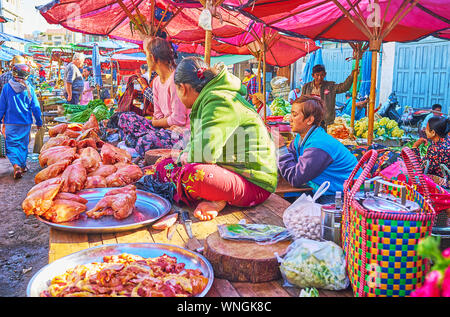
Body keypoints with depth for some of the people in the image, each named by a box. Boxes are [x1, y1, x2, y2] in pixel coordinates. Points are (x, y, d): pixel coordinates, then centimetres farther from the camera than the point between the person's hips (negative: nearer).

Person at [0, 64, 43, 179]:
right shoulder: (29, 88, -4)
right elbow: (35, 107, 1)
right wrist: (39, 122, 10)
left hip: (11, 122, -1)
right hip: (26, 122, 1)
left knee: (11, 144, 2)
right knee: (23, 144, 14)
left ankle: (16, 165, -17)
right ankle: (23, 165, 23)